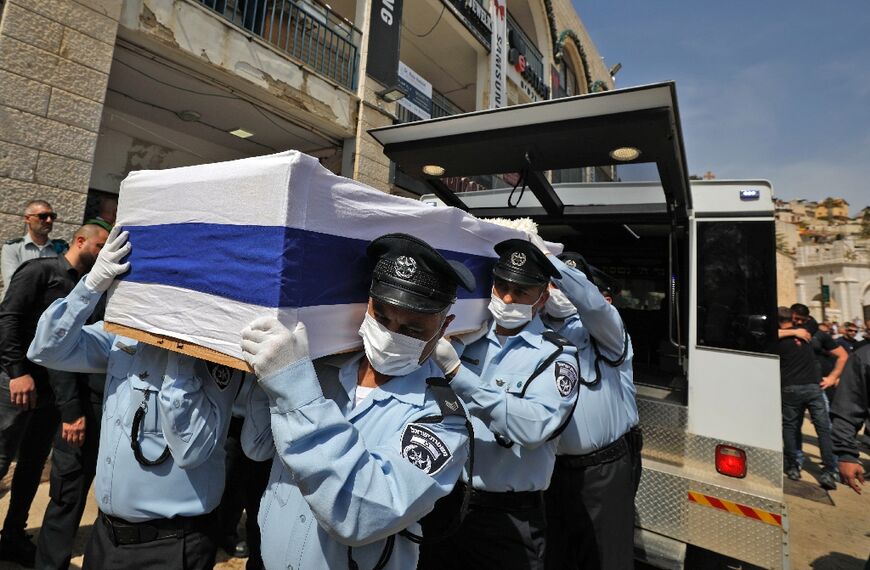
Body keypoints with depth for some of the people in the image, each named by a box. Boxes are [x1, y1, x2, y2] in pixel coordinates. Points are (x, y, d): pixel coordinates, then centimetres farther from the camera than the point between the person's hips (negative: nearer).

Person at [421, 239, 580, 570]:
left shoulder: (556, 355, -10)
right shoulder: (465, 338, 0)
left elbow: (534, 428, -26)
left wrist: (456, 372, -29)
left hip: (508, 516, -3)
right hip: (444, 499, 4)